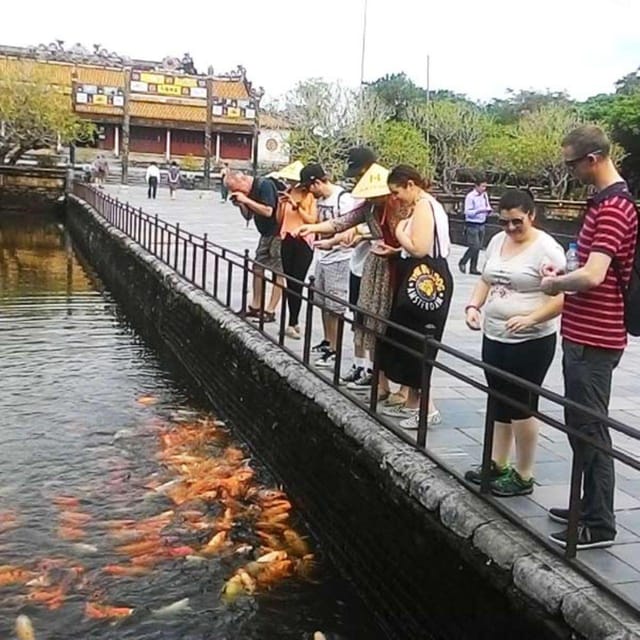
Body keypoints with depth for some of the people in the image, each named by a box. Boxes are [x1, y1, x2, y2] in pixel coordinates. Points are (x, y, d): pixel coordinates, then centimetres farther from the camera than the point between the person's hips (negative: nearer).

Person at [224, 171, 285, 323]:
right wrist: (240, 204, -5)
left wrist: (246, 200, -23)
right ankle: (255, 307, 19)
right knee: (257, 269, 10)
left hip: (278, 234, -9)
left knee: (277, 273, -4)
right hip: (266, 234, 9)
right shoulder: (248, 191, 7)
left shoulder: (264, 185, -18)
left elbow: (268, 211, -27)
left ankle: (270, 312, -2)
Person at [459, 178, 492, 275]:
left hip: (481, 224, 7)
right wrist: (479, 210, -28)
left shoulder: (485, 194, 7)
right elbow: (467, 212, -16)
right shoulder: (470, 196, -14)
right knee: (474, 247, -9)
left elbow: (488, 206, 18)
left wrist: (488, 210, -5)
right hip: (472, 225, -7)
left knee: (478, 247, 8)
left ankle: (473, 268, 17)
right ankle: (462, 263, 12)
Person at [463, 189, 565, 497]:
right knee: (498, 401, 15)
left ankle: (523, 476, 15)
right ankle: (497, 464, 29)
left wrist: (529, 319, -31)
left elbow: (561, 298, -19)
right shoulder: (497, 242, 8)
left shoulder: (546, 248, -14)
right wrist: (473, 305, -1)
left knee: (521, 406, 1)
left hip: (530, 343, -7)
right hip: (494, 338, 7)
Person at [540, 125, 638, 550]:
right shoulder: (605, 202, 13)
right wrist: (564, 276, 9)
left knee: (590, 431, -1)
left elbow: (592, 276, -29)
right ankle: (590, 506, 32)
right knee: (581, 426, 18)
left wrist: (555, 284, -12)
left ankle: (599, 525, 11)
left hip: (593, 339, -10)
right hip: (584, 334, 10)